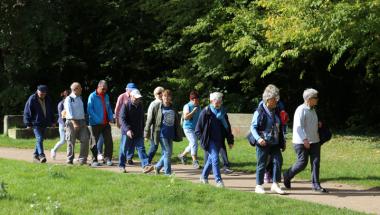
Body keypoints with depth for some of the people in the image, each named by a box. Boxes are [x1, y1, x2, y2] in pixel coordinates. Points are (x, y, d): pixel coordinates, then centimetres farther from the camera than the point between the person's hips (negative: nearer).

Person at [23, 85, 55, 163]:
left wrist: (52, 121, 18)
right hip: (36, 123, -6)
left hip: (44, 123, 6)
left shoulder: (47, 99, 10)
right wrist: (28, 124, -13)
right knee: (39, 139, -17)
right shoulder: (32, 99, -9)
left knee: (40, 139, 11)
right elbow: (27, 112, -8)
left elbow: (50, 111, 21)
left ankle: (35, 155, 21)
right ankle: (41, 155, -24)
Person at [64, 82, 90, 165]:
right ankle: (70, 160, 12)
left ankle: (82, 159, -1)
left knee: (85, 139, -5)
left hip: (81, 121, 6)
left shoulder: (80, 98, 15)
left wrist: (84, 122, 14)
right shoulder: (69, 99, -6)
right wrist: (74, 123, -24)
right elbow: (69, 112, -15)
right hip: (71, 122, -6)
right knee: (71, 142, 1)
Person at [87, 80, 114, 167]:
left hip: (106, 123, 5)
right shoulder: (92, 96, -7)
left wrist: (110, 117, 3)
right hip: (95, 124, -5)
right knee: (94, 142, 1)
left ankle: (108, 158, 7)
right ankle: (94, 160, 8)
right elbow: (89, 110, -12)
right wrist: (98, 120, -19)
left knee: (109, 141, -1)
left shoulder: (106, 96, 12)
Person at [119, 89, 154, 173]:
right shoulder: (126, 106, -11)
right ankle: (122, 166, 19)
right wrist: (127, 129, -28)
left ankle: (145, 165, -12)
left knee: (141, 148, -4)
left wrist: (142, 130, 19)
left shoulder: (140, 105, 9)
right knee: (124, 149, 6)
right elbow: (122, 119, -17)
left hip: (138, 132, 5)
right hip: (127, 132, -5)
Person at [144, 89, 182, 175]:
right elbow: (149, 120, -1)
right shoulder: (157, 107, -3)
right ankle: (168, 173, 1)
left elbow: (177, 123, 15)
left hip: (170, 134, 5)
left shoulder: (173, 109, 10)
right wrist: (147, 132, -3)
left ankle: (157, 167, 32)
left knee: (166, 153, 10)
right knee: (167, 153, -7)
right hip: (162, 133, -5)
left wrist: (179, 135, 13)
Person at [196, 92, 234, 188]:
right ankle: (218, 180, -12)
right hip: (210, 140, -5)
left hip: (219, 140, 5)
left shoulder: (223, 112, 9)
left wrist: (230, 140, 12)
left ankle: (204, 177, 30)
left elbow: (227, 127, 14)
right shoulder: (206, 112, -7)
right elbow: (198, 128, -3)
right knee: (215, 159, -13)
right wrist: (203, 139, -8)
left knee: (211, 159, 13)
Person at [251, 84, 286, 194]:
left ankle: (275, 185, 3)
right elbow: (253, 127, -9)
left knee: (278, 161, -4)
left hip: (275, 143, 6)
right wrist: (258, 138, -23)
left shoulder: (276, 112, 12)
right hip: (263, 143, -6)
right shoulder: (259, 112, -8)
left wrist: (282, 142, 17)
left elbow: (280, 128, 20)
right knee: (261, 164, 1)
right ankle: (259, 186, 12)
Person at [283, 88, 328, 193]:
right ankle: (287, 175, 19)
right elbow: (298, 126, -19)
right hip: (302, 142, -8)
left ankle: (316, 185, 5)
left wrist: (317, 124, 9)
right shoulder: (301, 110, -12)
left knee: (316, 162, 0)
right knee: (302, 163, -4)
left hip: (314, 141, 8)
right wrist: (305, 139, -26)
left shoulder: (312, 110, 15)